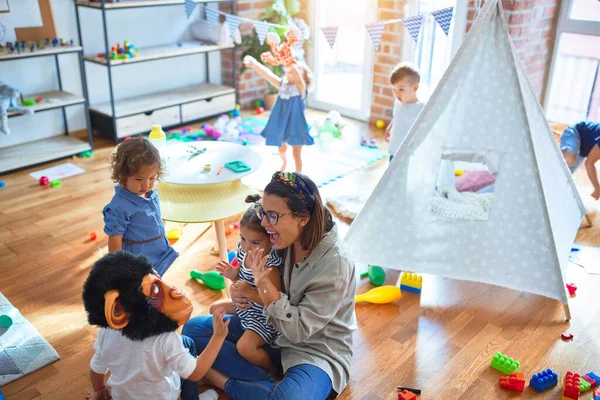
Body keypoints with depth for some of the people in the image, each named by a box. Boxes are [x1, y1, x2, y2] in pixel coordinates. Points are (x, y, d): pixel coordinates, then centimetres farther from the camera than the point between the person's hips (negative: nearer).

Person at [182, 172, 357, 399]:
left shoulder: (334, 262, -27)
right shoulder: (283, 239, -10)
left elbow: (299, 330, -23)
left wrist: (263, 283, -30)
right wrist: (240, 293, -13)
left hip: (316, 351, -6)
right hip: (273, 330, 7)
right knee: (194, 328, 2)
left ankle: (222, 381, -10)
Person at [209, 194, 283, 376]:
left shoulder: (269, 265, -34)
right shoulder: (243, 249, -11)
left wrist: (250, 293, -38)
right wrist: (233, 275, -14)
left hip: (264, 316, -9)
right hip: (246, 305, 9)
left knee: (245, 346, -22)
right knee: (215, 309, 21)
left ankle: (271, 371, 5)